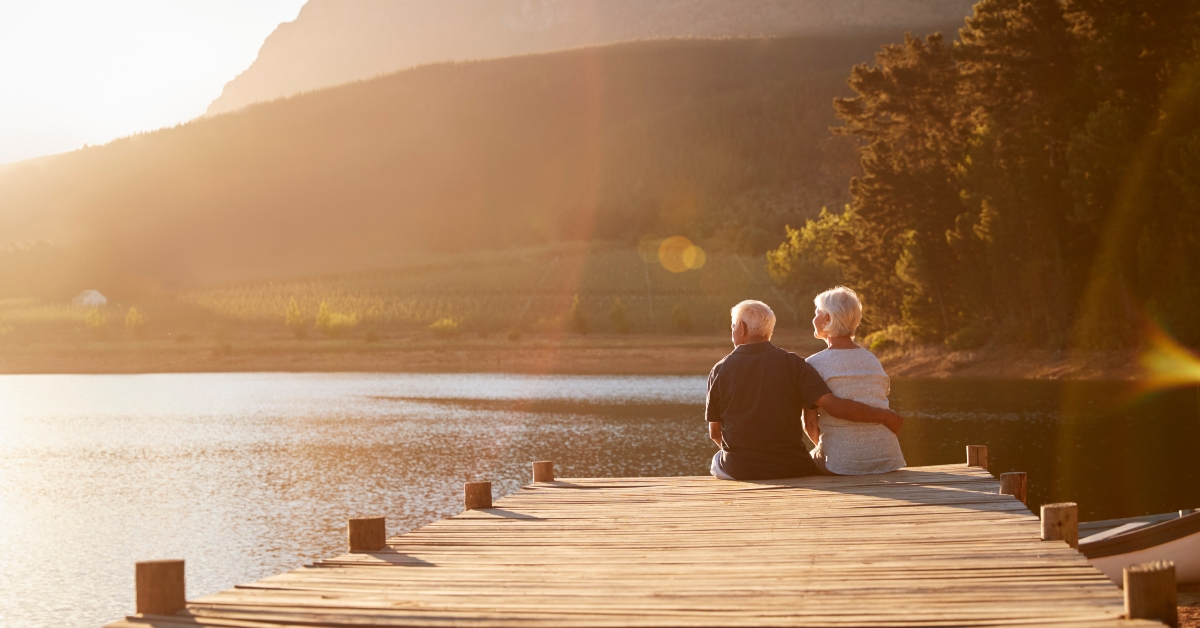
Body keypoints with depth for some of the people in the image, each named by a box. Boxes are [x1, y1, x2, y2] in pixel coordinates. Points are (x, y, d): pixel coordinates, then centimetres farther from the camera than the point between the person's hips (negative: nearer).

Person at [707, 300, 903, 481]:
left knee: (718, 461, 34)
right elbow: (834, 405, -14)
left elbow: (715, 432, 4)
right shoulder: (793, 364, -5)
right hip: (791, 469, 0)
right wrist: (882, 415, -2)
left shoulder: (720, 370, -3)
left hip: (739, 471, 0)